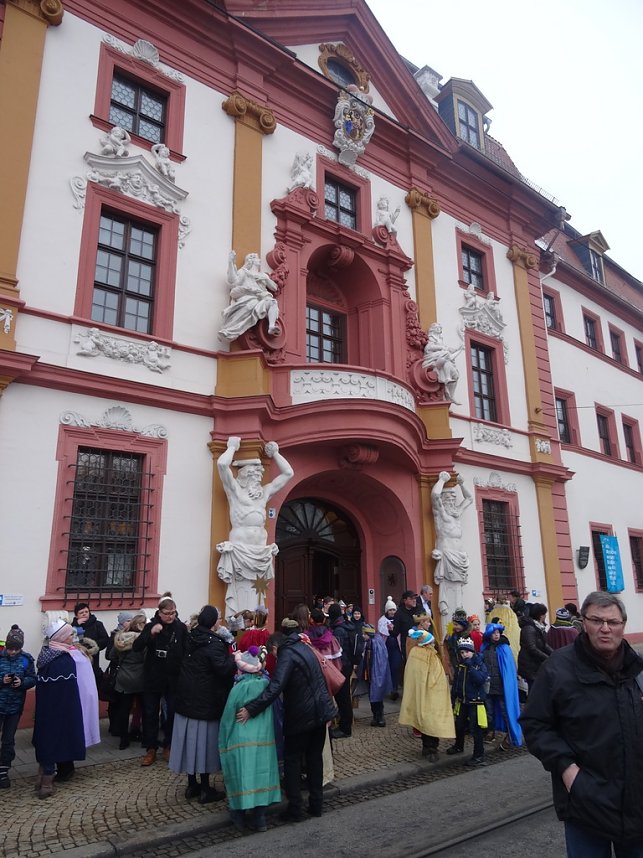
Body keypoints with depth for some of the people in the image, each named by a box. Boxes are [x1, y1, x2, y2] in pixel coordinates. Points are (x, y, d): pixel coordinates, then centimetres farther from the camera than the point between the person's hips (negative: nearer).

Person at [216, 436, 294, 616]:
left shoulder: (264, 492, 18)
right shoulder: (234, 489, 4)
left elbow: (288, 473, 21)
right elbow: (222, 463, -12)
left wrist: (275, 453, 19)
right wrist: (232, 446, 3)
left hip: (260, 552, 5)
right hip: (239, 550, -5)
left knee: (255, 595, 4)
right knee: (240, 595, -6)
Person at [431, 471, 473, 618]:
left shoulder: (457, 511, 20)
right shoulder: (440, 511, 1)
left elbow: (469, 498, 33)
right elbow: (435, 494, -17)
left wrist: (461, 484, 23)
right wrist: (442, 479, -3)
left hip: (458, 556, 6)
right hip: (446, 554, -6)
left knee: (457, 585, 3)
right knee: (447, 584, -12)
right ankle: (444, 608, -14)